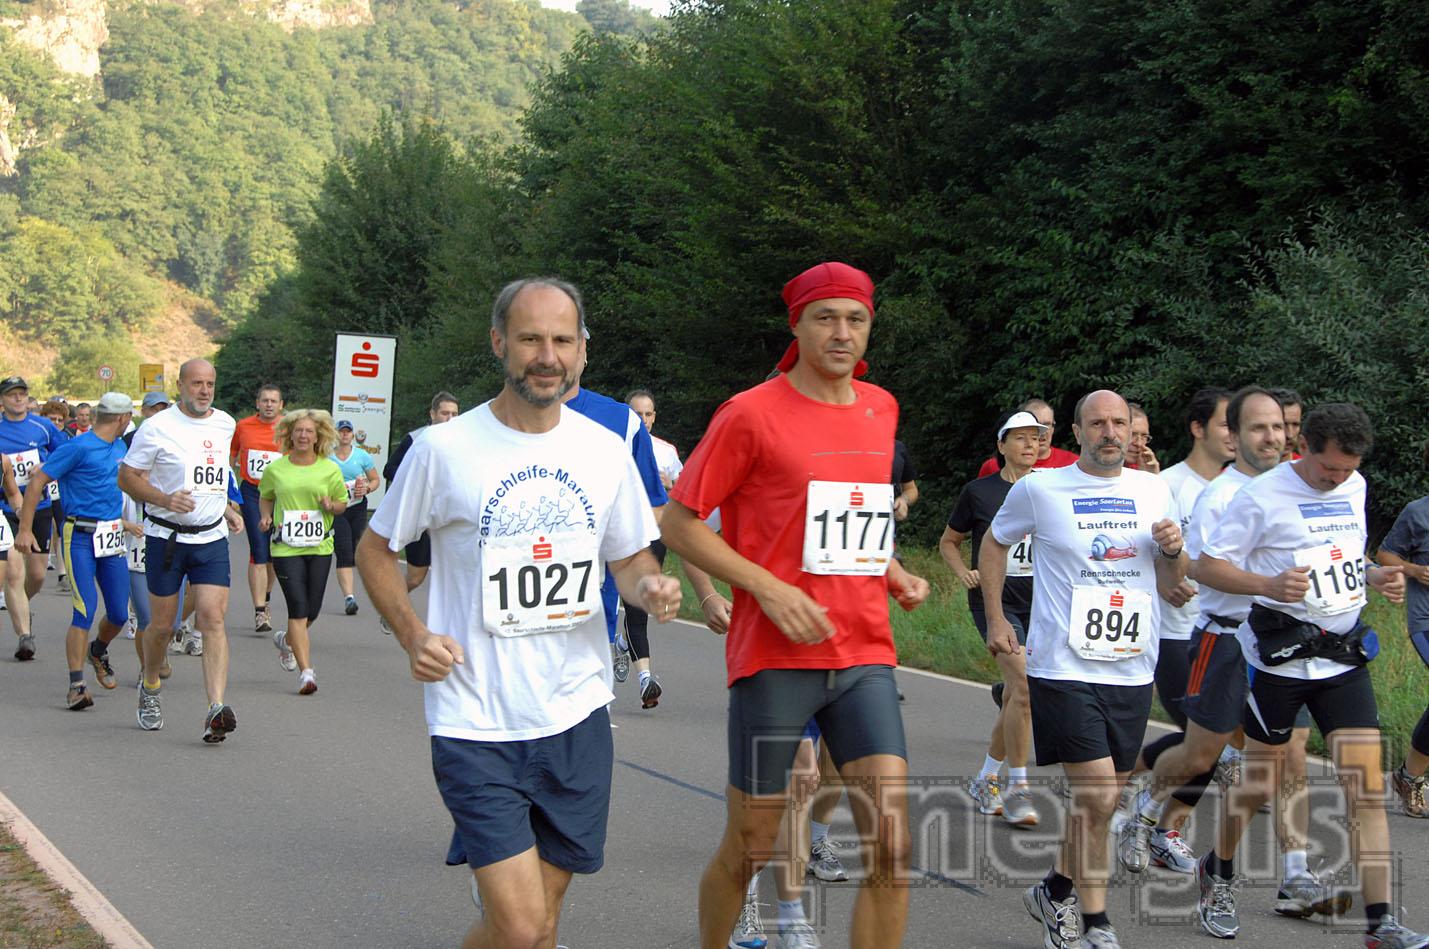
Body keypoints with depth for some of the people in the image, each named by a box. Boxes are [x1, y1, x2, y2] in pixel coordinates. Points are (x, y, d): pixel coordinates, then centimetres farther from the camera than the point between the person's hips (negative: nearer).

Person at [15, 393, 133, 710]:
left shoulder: (119, 446, 13)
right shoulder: (79, 447, -11)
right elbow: (37, 482, -9)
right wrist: (25, 529, -11)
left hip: (112, 537, 7)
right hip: (80, 537, -7)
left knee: (119, 614, 6)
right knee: (86, 609, -15)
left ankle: (98, 651, 38)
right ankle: (76, 686, -11)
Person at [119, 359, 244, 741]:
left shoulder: (225, 425, 9)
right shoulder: (157, 427, -7)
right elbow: (127, 476, -5)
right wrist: (164, 499, -19)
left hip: (211, 538, 3)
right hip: (166, 537, -3)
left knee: (213, 619, -12)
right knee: (162, 624, 7)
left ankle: (216, 709, -20)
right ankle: (149, 688, 35)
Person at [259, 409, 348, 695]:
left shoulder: (330, 469, 3)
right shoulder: (275, 469, 2)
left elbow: (343, 502, 12)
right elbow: (265, 496, 20)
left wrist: (331, 505, -10)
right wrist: (266, 517, 0)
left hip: (320, 547, 2)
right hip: (286, 547, -2)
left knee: (313, 609, 7)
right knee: (299, 607, -11)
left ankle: (286, 639, 41)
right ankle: (306, 672, -9)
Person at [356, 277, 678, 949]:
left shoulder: (606, 452, 4)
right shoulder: (444, 450, -7)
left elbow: (630, 560, 15)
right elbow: (373, 551, 5)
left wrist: (649, 586, -8)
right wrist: (413, 636, -10)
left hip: (576, 717, 4)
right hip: (476, 723, -4)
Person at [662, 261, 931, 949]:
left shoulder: (881, 409, 12)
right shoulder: (750, 414, -6)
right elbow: (679, 524, -5)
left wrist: (891, 571, 10)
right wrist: (769, 587, -15)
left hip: (864, 657, 5)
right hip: (775, 656, -4)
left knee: (891, 846, -7)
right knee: (749, 847, 5)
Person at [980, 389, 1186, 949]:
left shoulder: (1153, 489, 9)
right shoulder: (1040, 489, -2)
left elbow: (1171, 583, 17)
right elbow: (993, 545, 15)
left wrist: (1172, 550, -5)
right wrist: (995, 618, 9)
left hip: (1132, 669, 5)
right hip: (1065, 667, -5)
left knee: (1098, 797, 12)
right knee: (1097, 796, -13)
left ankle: (1056, 891, 34)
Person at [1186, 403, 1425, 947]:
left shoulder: (1354, 487, 9)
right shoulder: (1263, 495, -11)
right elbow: (1207, 566, -11)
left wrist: (1378, 578, 3)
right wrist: (1269, 586, -27)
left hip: (1343, 657, 5)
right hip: (1278, 658, -5)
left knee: (1366, 784, -6)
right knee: (1260, 784, 7)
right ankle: (1218, 876, 34)